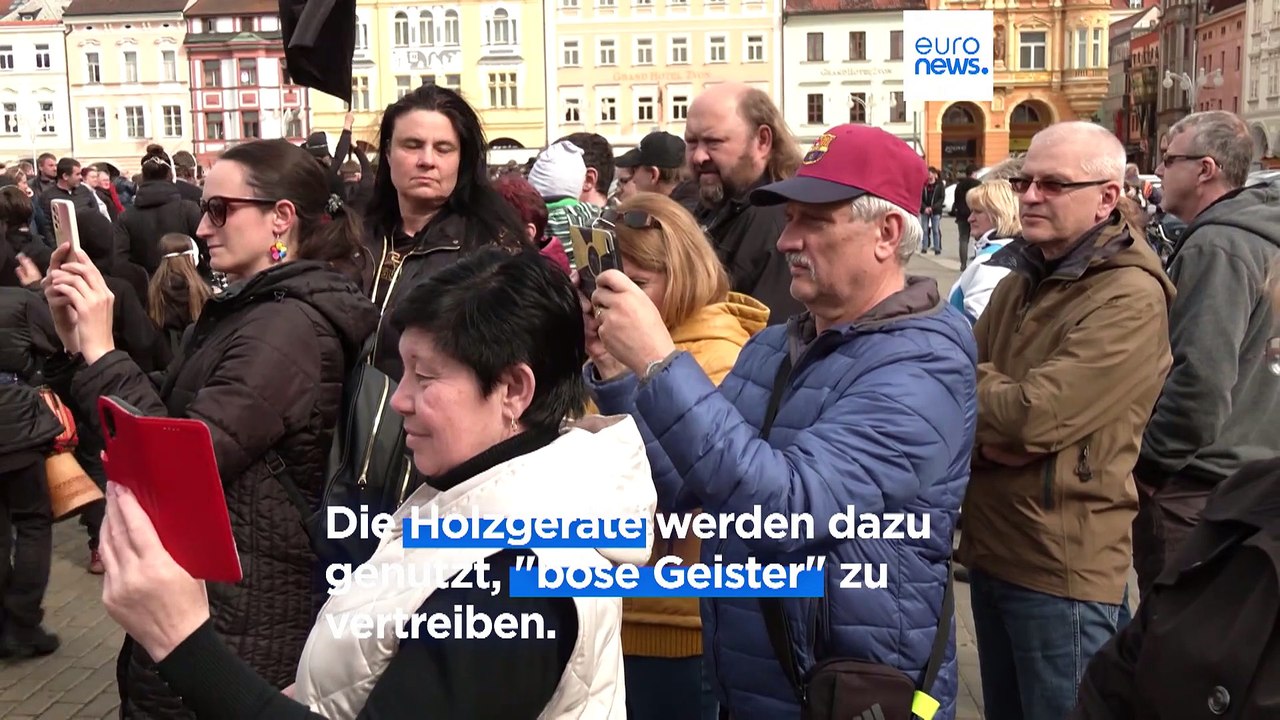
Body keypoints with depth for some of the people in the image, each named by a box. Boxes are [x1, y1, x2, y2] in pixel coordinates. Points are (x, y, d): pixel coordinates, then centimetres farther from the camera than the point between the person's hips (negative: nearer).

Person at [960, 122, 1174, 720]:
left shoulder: (1130, 298, -16)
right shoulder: (1021, 276, 11)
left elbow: (1032, 415, -26)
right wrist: (987, 435, -14)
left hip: (1063, 565, -8)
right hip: (990, 549, 8)